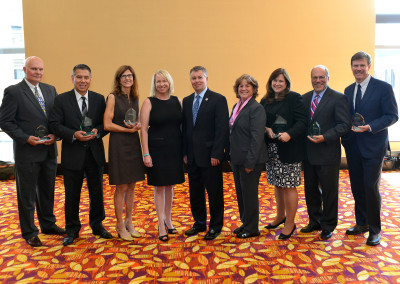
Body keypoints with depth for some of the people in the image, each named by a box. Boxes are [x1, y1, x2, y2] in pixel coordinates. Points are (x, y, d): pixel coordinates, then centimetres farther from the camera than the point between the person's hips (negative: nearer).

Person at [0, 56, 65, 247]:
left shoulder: (50, 90, 9)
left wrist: (55, 135, -7)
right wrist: (26, 138, -18)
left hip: (49, 151, 5)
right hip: (27, 152, -5)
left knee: (47, 191, 18)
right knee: (27, 195, 7)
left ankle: (48, 225, 34)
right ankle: (29, 232, 22)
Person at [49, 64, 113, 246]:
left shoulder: (99, 99, 6)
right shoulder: (61, 100, 0)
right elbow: (55, 125, -6)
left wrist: (97, 131, -16)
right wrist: (74, 134, -21)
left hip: (95, 154, 2)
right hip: (72, 155, -2)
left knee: (97, 192, 13)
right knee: (72, 195, 9)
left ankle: (97, 225, 31)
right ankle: (72, 230, 26)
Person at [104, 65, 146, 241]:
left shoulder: (135, 98, 12)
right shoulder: (113, 97, -5)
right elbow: (107, 124, -11)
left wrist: (138, 126, -3)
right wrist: (128, 129, -14)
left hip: (134, 143, 6)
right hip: (119, 144, -6)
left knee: (131, 186, 10)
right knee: (121, 187, 0)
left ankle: (129, 223, 23)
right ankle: (120, 226, 14)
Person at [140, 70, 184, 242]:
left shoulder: (176, 101, 7)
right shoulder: (149, 103, -3)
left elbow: (182, 126, 9)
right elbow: (143, 129, -8)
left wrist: (184, 150, 5)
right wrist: (146, 154, -14)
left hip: (175, 149, 4)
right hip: (157, 149, -3)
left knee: (170, 186, 13)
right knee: (159, 187, 4)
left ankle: (168, 220, 29)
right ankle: (161, 224, 15)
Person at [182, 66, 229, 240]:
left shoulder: (218, 99, -6)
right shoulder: (187, 101, 12)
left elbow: (222, 129, -11)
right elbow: (185, 127, 14)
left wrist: (216, 154, -16)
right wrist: (185, 152, 8)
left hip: (210, 156, -6)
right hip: (192, 157, 6)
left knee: (214, 192, 5)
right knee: (195, 192, 14)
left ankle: (215, 226, 21)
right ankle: (199, 223, 31)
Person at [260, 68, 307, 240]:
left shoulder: (294, 98, -3)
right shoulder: (265, 101, 12)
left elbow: (302, 122, -10)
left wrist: (289, 134, -25)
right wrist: (266, 129, -6)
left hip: (289, 149, -5)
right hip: (271, 150, 5)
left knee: (289, 186, -2)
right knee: (277, 184, 16)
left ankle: (290, 224, 11)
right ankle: (280, 216, 34)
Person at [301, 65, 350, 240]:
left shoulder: (338, 98, -7)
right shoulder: (305, 98, 10)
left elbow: (344, 125, -12)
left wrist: (325, 137, -22)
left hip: (327, 154, -5)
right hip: (308, 153, 6)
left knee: (329, 191, 7)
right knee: (310, 190, 16)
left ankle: (328, 226, 23)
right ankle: (315, 221, 33)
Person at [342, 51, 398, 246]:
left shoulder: (383, 88, -6)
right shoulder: (349, 90, 11)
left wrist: (370, 127, -22)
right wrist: (345, 138, 0)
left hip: (373, 146, -5)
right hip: (353, 147, 5)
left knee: (371, 188, -2)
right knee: (357, 187, 12)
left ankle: (374, 230, 14)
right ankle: (362, 224, 29)